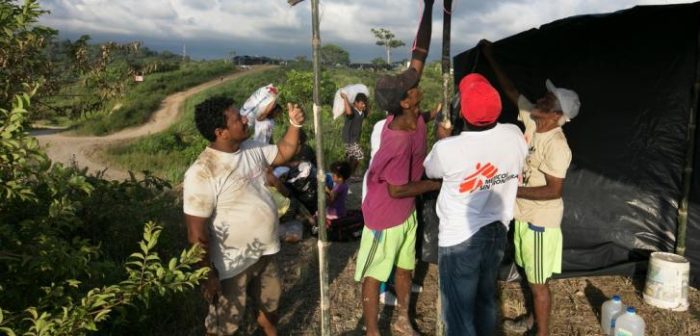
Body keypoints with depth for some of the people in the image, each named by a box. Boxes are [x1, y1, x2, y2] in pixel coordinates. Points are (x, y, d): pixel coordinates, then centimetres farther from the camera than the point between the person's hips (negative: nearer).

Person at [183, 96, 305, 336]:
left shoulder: (251, 148, -4)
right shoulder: (202, 173, -27)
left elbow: (284, 153, 13)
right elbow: (197, 233, -23)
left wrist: (295, 124, -3)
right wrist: (208, 275, -19)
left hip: (265, 250, 7)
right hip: (232, 263, -7)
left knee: (271, 300, 30)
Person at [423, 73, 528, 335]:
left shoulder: (447, 149, -25)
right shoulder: (515, 136, -11)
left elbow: (430, 171, -1)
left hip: (460, 240, -5)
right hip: (497, 232, 6)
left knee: (459, 313, 9)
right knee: (487, 298, 26)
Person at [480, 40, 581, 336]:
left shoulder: (557, 146, -27)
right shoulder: (531, 119, -5)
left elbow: (554, 191, -25)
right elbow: (510, 91, 6)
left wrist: (513, 190, -25)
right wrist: (490, 57, 8)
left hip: (540, 219, -8)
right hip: (524, 213, 8)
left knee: (538, 281, 6)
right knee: (531, 275, 24)